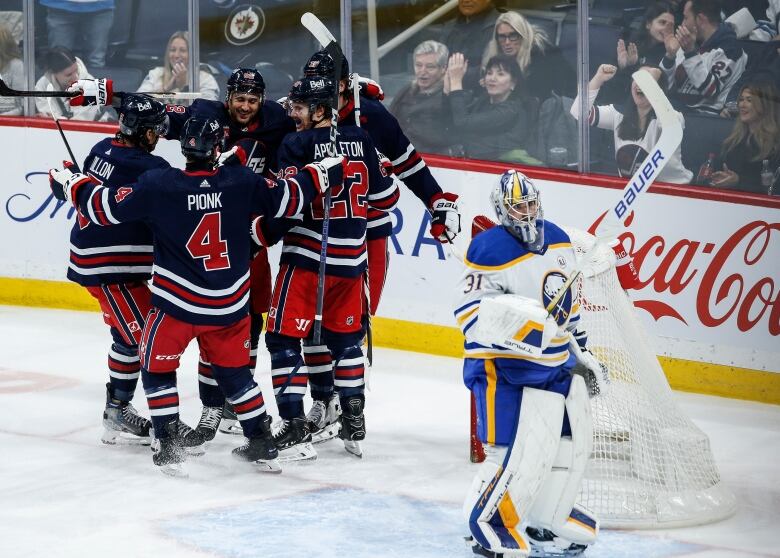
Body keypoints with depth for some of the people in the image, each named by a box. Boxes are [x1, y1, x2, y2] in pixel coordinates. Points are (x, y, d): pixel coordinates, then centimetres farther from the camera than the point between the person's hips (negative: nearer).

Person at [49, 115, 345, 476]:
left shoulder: (158, 185, -14)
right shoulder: (242, 182, -9)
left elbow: (105, 207, -7)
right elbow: (288, 199, 1)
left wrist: (69, 185, 10)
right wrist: (325, 173, 17)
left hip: (176, 303, -3)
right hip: (230, 306, 3)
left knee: (157, 367, 16)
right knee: (234, 371, 20)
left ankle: (169, 446, 9)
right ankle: (262, 444, 21)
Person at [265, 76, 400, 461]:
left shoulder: (298, 144, -11)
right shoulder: (360, 141, 5)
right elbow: (384, 198, 10)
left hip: (306, 256, -6)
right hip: (350, 258, 6)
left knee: (284, 338, 1)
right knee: (345, 337, 19)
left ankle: (295, 429, -6)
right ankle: (354, 427, 20)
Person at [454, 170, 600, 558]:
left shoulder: (558, 241, 7)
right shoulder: (491, 250, -17)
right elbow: (471, 315, -21)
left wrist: (582, 351, 21)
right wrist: (515, 323, -36)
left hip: (556, 364, 8)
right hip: (504, 365, -8)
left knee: (573, 441, 14)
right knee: (519, 451, -15)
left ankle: (545, 519, 30)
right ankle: (490, 527, 0)